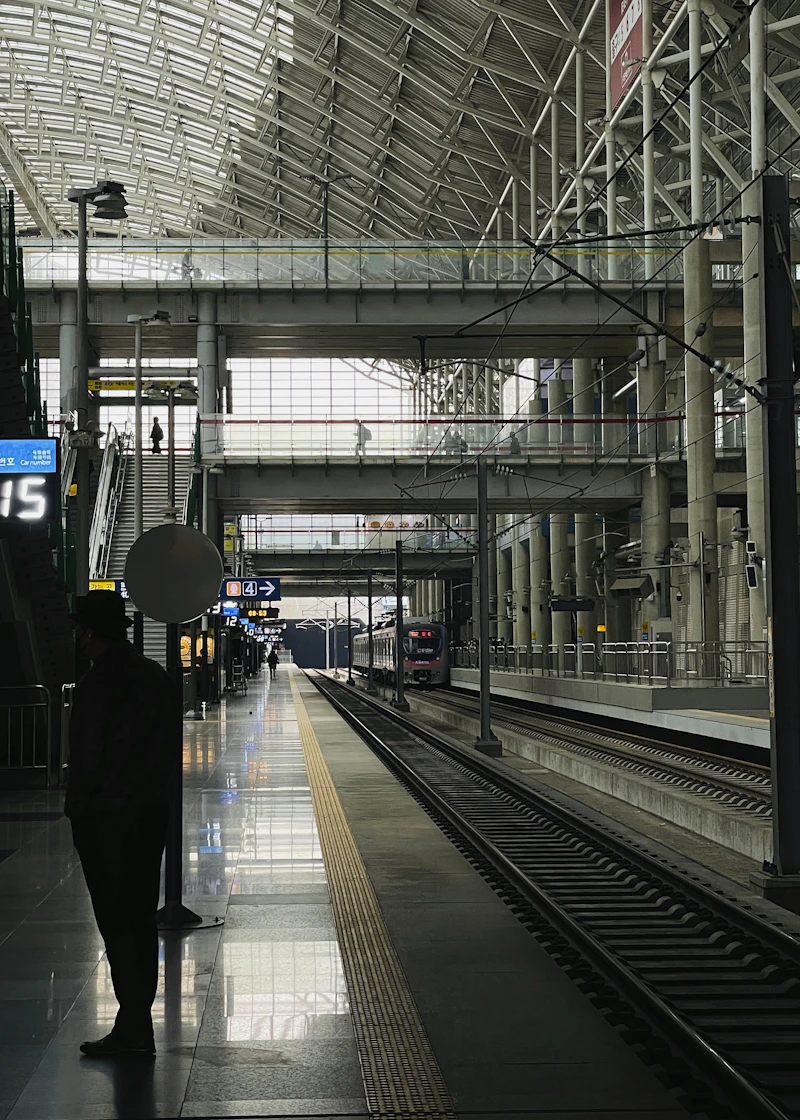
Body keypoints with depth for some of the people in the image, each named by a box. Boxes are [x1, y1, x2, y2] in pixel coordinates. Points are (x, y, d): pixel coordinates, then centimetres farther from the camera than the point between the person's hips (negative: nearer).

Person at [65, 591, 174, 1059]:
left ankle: (133, 1028, -3)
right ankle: (138, 1025, 21)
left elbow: (86, 757, -16)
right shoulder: (158, 678, 7)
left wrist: (77, 808, -5)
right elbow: (173, 749, 11)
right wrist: (153, 792, 16)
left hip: (105, 816, -7)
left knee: (117, 921, -3)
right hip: (151, 813, 7)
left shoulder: (96, 684, -16)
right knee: (142, 919, 13)